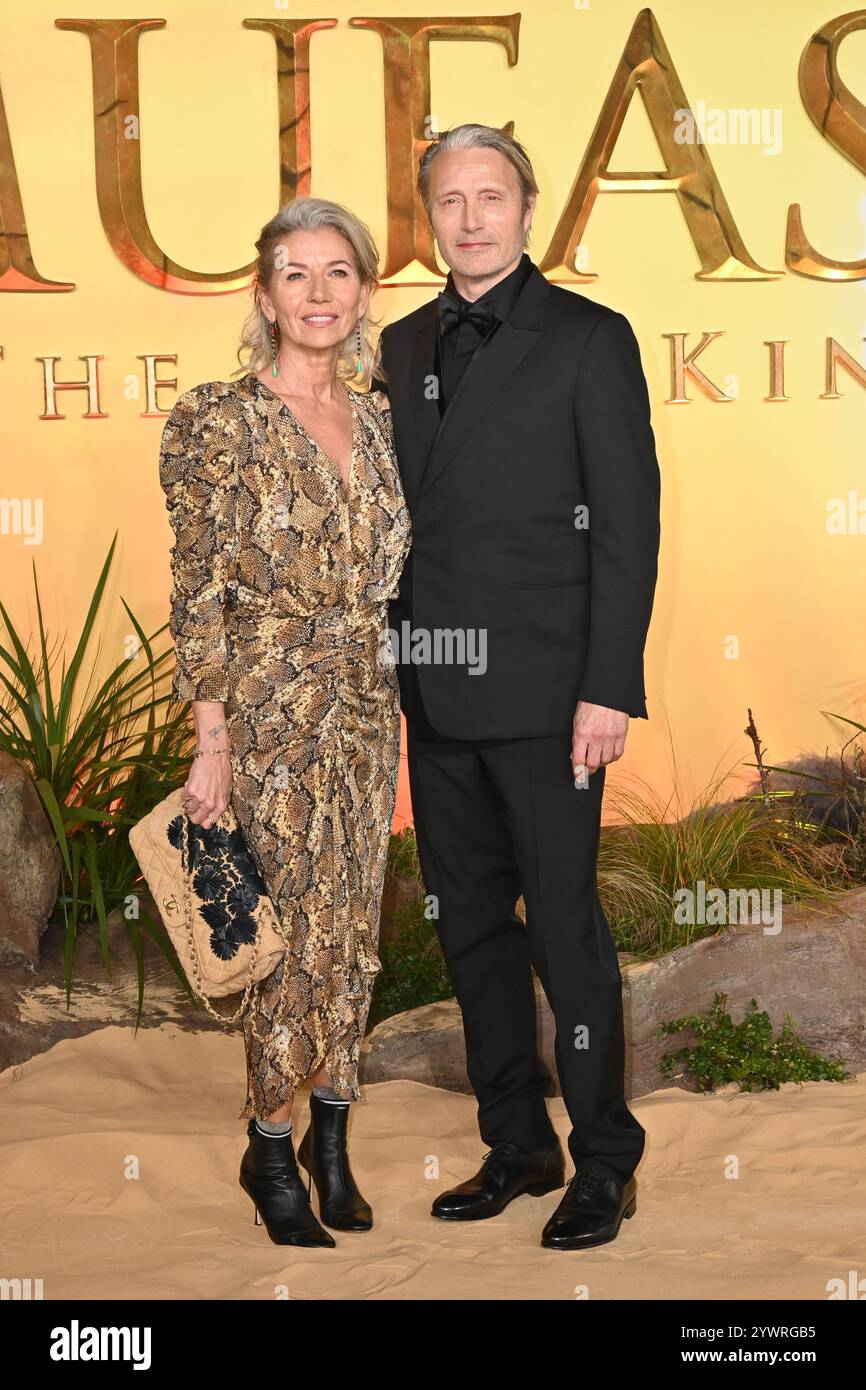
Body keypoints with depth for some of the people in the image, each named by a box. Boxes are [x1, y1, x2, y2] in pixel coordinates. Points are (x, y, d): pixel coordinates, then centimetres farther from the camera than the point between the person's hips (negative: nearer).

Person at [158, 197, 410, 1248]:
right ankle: (268, 1149, 18)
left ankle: (330, 1135, 27)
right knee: (297, 936, -2)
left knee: (354, 927, 11)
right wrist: (212, 744, -13)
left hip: (367, 707, 6)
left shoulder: (377, 416, 7)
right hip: (271, 710, -6)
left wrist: (386, 689, 12)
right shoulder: (220, 419, -10)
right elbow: (200, 591, -11)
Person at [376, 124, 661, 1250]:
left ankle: (604, 1160, 12)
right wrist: (388, 668, 9)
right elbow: (395, 518, 15)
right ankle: (517, 1145, 24)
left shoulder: (589, 339, -3)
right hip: (435, 690, 6)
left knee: (565, 926, -2)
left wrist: (609, 687, -14)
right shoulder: (403, 348, 14)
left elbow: (628, 522, -7)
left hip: (543, 691, -6)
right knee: (471, 925, 11)